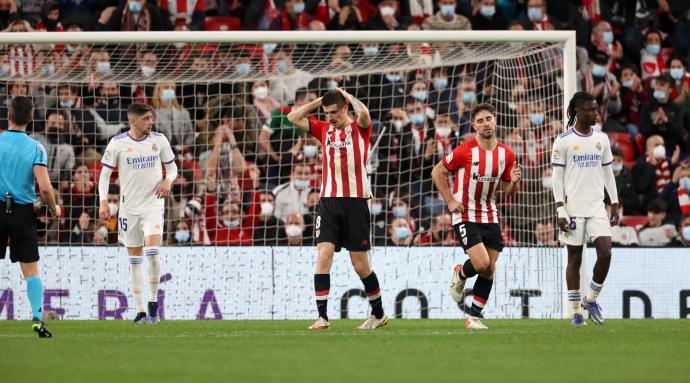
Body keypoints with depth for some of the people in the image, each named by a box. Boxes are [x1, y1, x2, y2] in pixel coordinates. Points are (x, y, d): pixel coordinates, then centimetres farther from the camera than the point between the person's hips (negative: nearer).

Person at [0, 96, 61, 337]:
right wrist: (54, 208, 6)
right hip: (23, 212, 0)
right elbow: (44, 188, -12)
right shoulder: (36, 148, -4)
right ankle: (37, 316, -6)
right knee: (31, 270, 6)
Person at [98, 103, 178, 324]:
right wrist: (103, 201, -10)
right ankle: (140, 310, 10)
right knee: (135, 258, 4)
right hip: (129, 207, 1)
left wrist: (168, 180, -12)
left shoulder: (159, 140, 0)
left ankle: (153, 302, -4)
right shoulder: (117, 143, -4)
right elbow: (105, 173, 1)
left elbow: (172, 167, 10)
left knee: (153, 251, -19)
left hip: (153, 204, -1)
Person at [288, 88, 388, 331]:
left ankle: (378, 314, 22)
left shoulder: (359, 129, 0)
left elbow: (363, 114, -23)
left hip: (355, 202, -4)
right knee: (323, 255, -12)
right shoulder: (324, 129, 13)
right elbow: (293, 117, 10)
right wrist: (320, 100, 6)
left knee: (360, 265, 2)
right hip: (329, 202, 4)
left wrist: (348, 96, -6)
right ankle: (322, 317, -13)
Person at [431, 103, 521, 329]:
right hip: (466, 215, -5)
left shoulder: (506, 155, 2)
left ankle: (475, 317, 13)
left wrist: (514, 181, -11)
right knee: (481, 263, -20)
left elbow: (508, 191, 12)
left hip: (490, 217, 5)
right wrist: (450, 201, -7)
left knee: (490, 269, 2)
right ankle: (460, 275, 15)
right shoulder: (464, 151, -13)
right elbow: (437, 173, -2)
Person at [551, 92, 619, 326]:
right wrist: (560, 210, -11)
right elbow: (557, 177, -4)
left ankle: (591, 300, 9)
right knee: (574, 258, 1)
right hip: (573, 208, -3)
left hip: (597, 208, 3)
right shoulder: (563, 141, -3)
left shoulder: (602, 139, 10)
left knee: (605, 252, -11)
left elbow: (608, 173, 15)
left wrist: (615, 205, 11)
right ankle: (576, 311, 10)